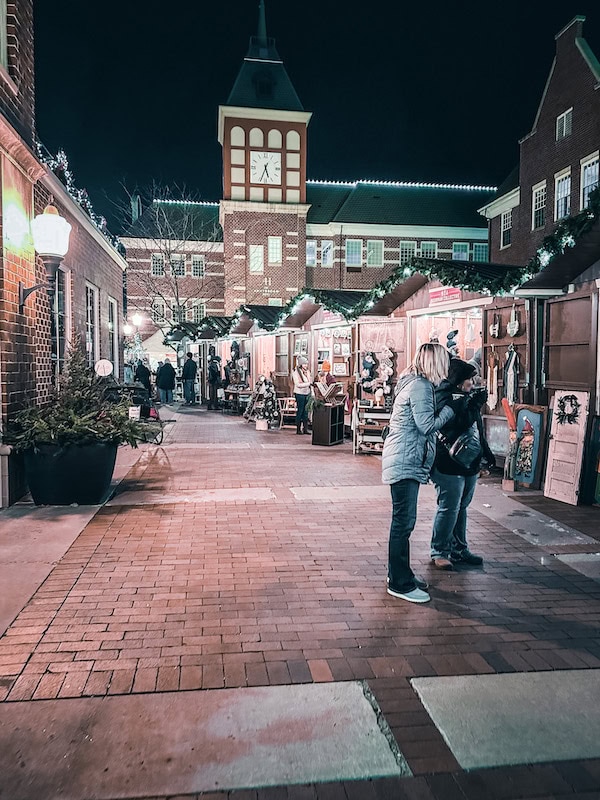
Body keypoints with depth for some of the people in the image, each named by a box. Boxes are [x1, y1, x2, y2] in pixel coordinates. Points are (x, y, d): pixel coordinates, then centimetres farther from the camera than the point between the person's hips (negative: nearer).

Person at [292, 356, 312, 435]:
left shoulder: (307, 372, 10)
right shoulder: (296, 373, -8)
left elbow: (311, 381, 20)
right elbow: (298, 384, -17)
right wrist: (308, 383, -19)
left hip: (307, 394, 6)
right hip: (300, 394, -6)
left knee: (306, 412, 7)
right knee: (300, 412, 0)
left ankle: (305, 429, 12)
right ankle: (298, 429, 7)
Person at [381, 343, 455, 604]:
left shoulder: (415, 382, 16)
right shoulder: (421, 386, -14)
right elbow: (427, 425, -17)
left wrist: (443, 404, 10)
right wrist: (448, 409, -3)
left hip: (405, 462, 11)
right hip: (405, 463, -11)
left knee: (403, 521, 16)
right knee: (404, 522, -5)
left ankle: (399, 573, 27)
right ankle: (400, 583, 3)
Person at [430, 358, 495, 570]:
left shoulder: (467, 397, 14)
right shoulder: (444, 398, -13)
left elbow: (477, 429, 22)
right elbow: (461, 422, -25)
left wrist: (486, 451, 23)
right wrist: (476, 404, -20)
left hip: (469, 464, 9)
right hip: (449, 465, -9)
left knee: (461, 508, 16)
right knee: (449, 509, -5)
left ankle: (459, 549, 26)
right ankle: (439, 552, 7)